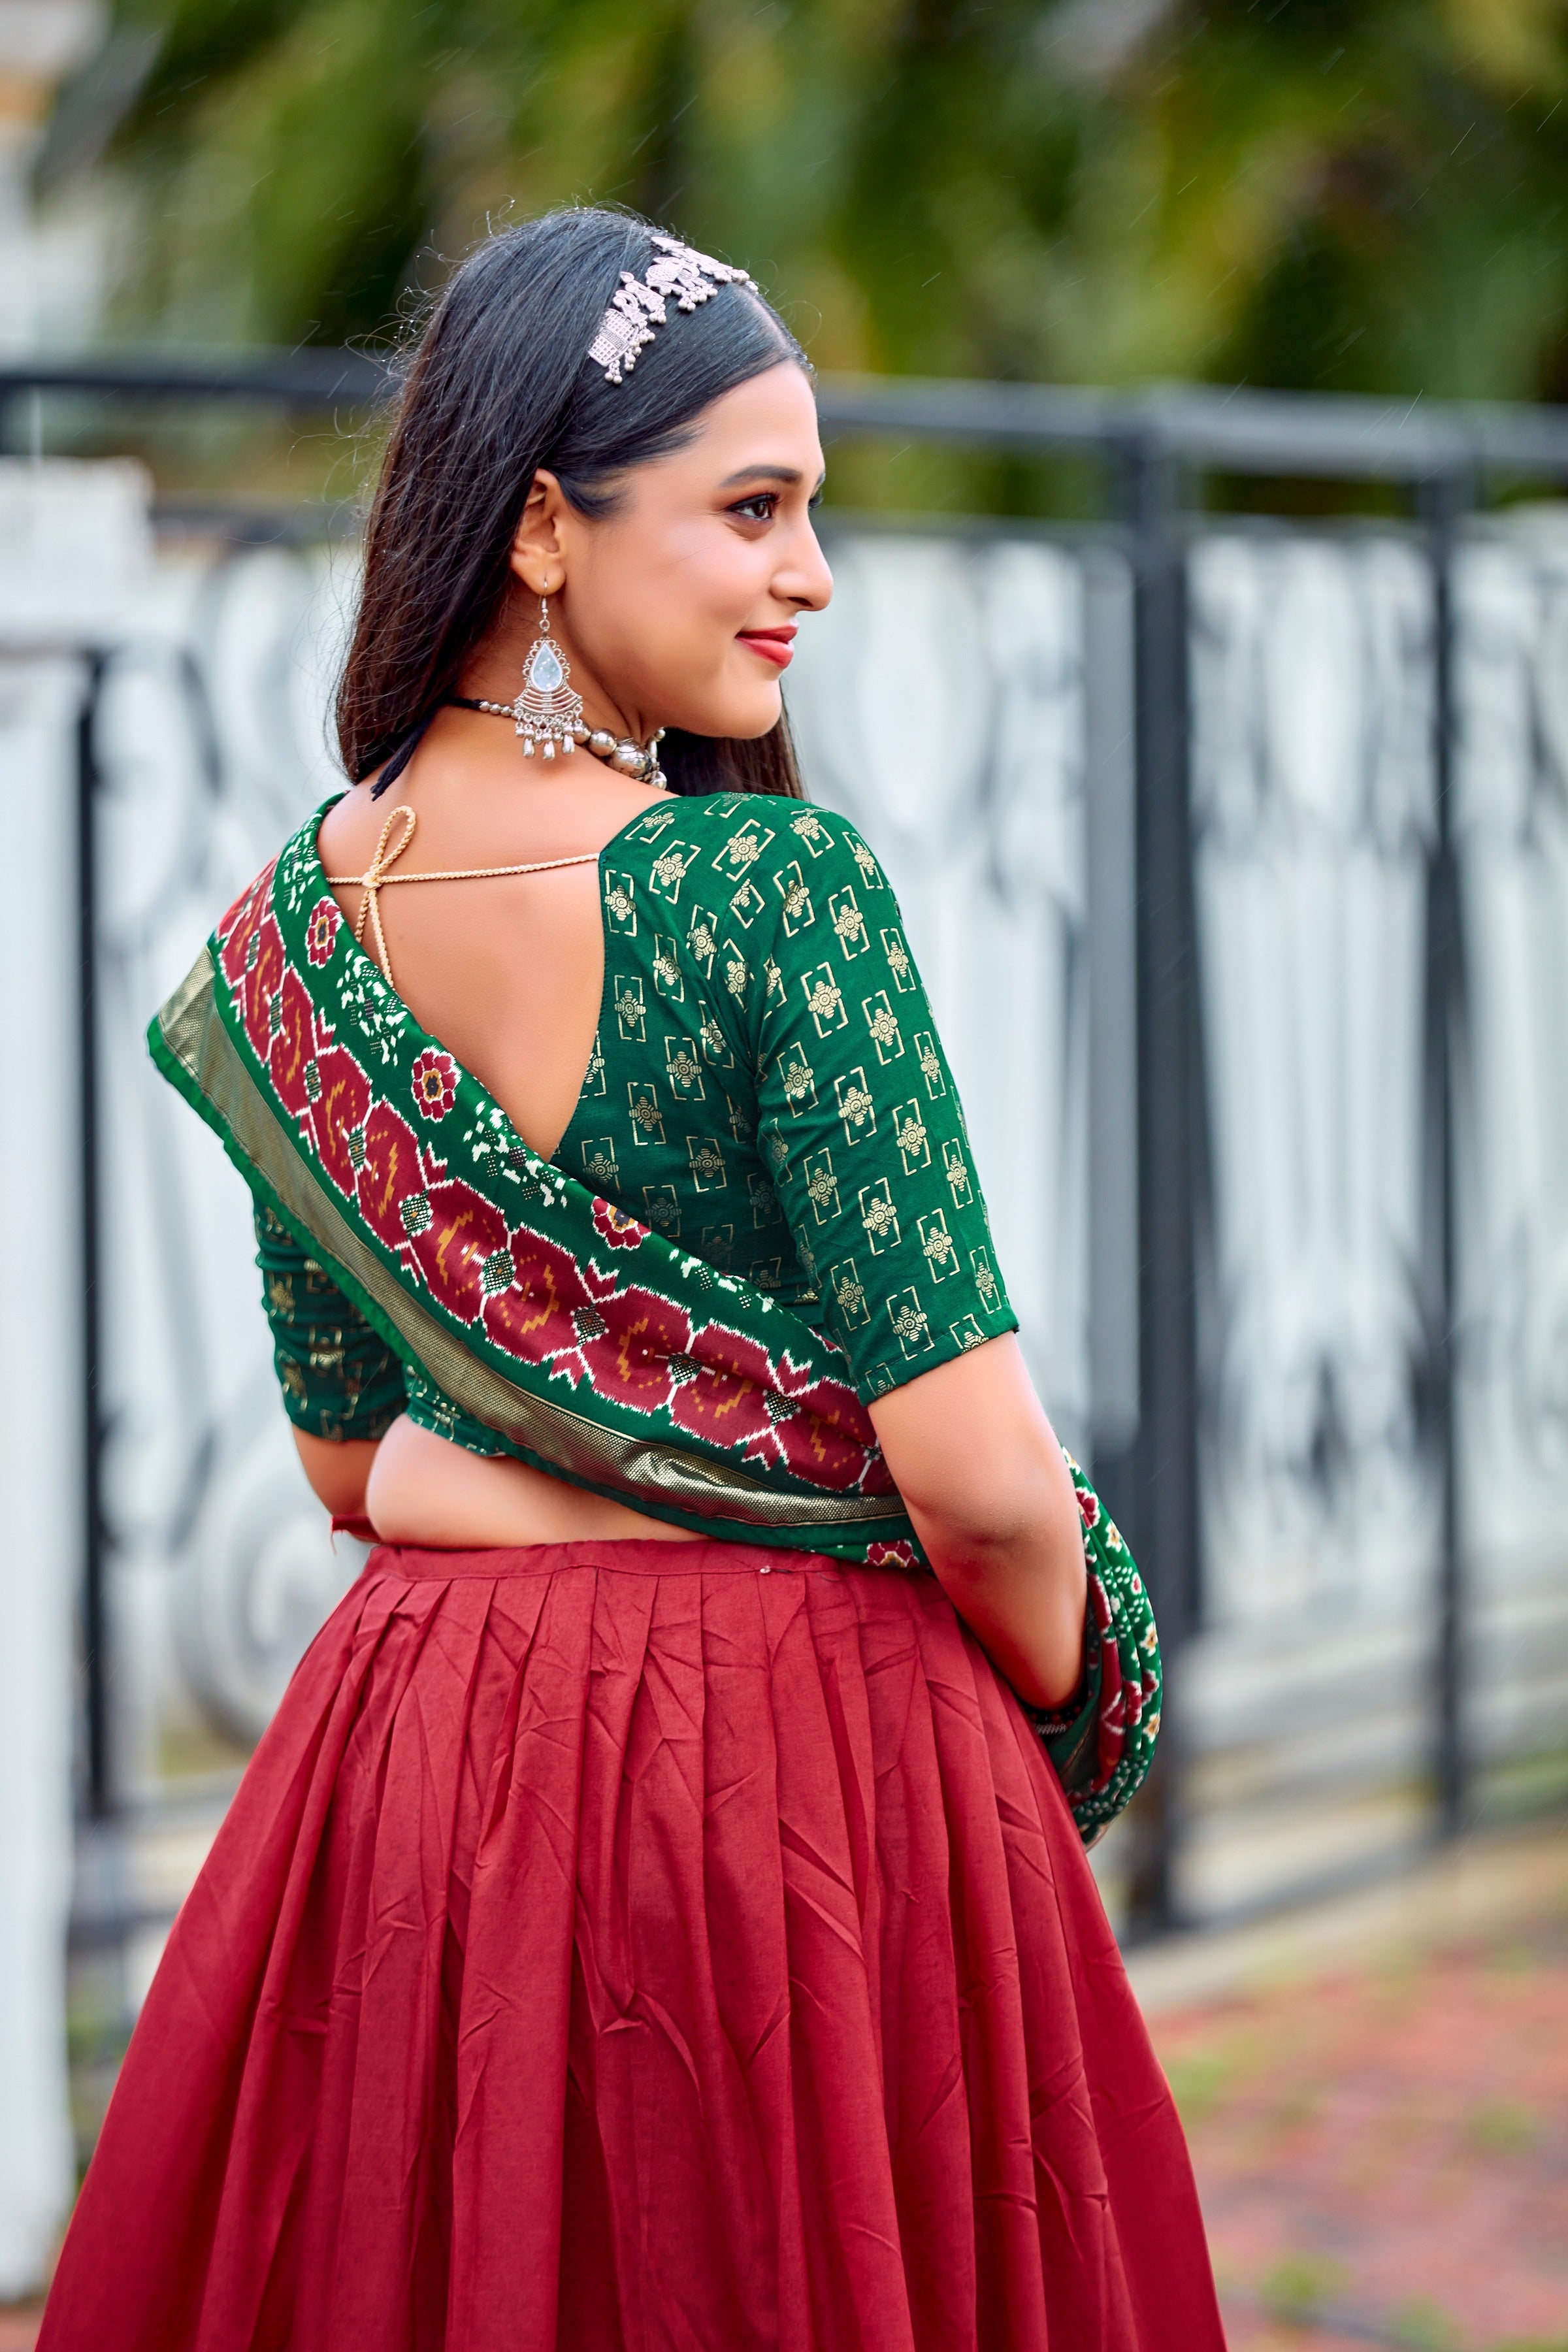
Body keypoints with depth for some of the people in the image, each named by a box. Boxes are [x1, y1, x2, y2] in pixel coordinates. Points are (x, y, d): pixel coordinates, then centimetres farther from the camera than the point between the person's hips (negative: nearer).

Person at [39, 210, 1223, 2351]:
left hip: (411, 1748, 6)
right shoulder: (772, 883, -18)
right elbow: (976, 1478, -19)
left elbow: (344, 1456, 11)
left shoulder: (291, 925, 1)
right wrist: (1055, 1723, 0)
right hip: (810, 1763, -6)